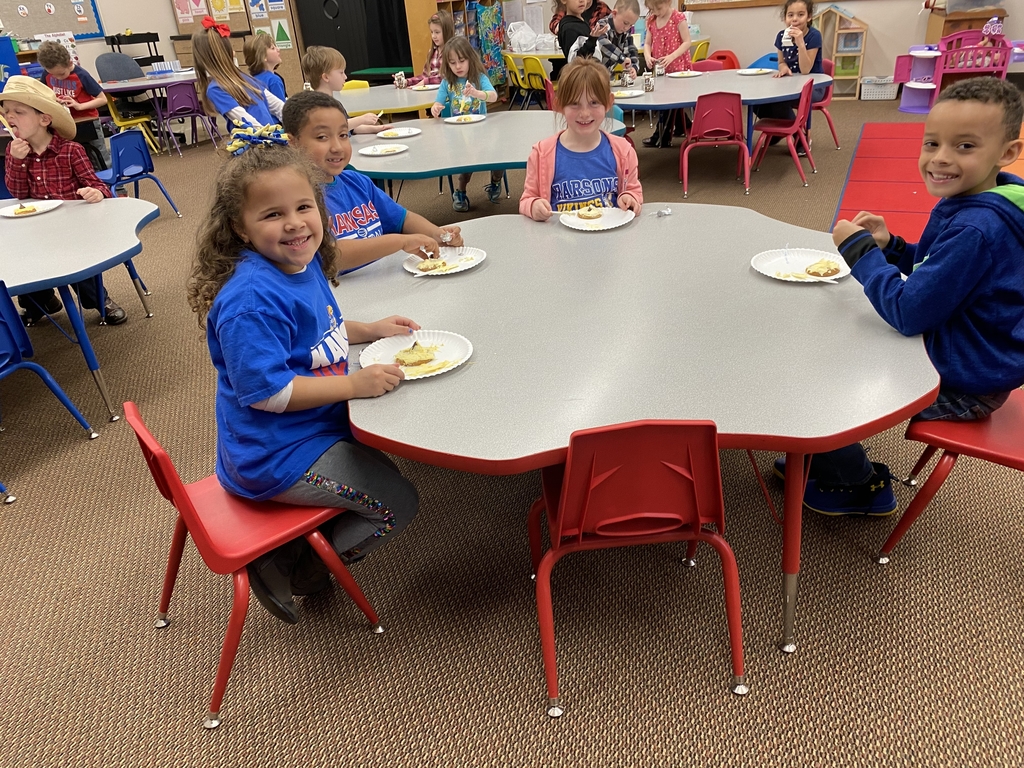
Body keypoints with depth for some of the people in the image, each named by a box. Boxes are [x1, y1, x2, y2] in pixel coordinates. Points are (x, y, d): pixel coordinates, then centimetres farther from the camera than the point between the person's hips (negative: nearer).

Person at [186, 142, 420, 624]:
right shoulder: (251, 301, -28)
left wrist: (371, 330, 6)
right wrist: (355, 384, -28)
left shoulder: (303, 265, 2)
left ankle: (286, 557, 25)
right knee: (397, 506, -5)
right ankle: (291, 568, 11)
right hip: (277, 458, -10)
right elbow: (265, 390, -29)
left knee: (383, 455, 28)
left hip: (311, 430, 10)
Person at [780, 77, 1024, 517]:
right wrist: (889, 246, -6)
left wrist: (858, 248, -22)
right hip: (954, 352, 10)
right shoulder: (966, 203, 0)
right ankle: (826, 458, 37)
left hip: (962, 387, -10)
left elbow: (908, 312, -31)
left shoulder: (978, 230, -31)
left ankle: (861, 487, 19)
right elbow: (932, 269, 12)